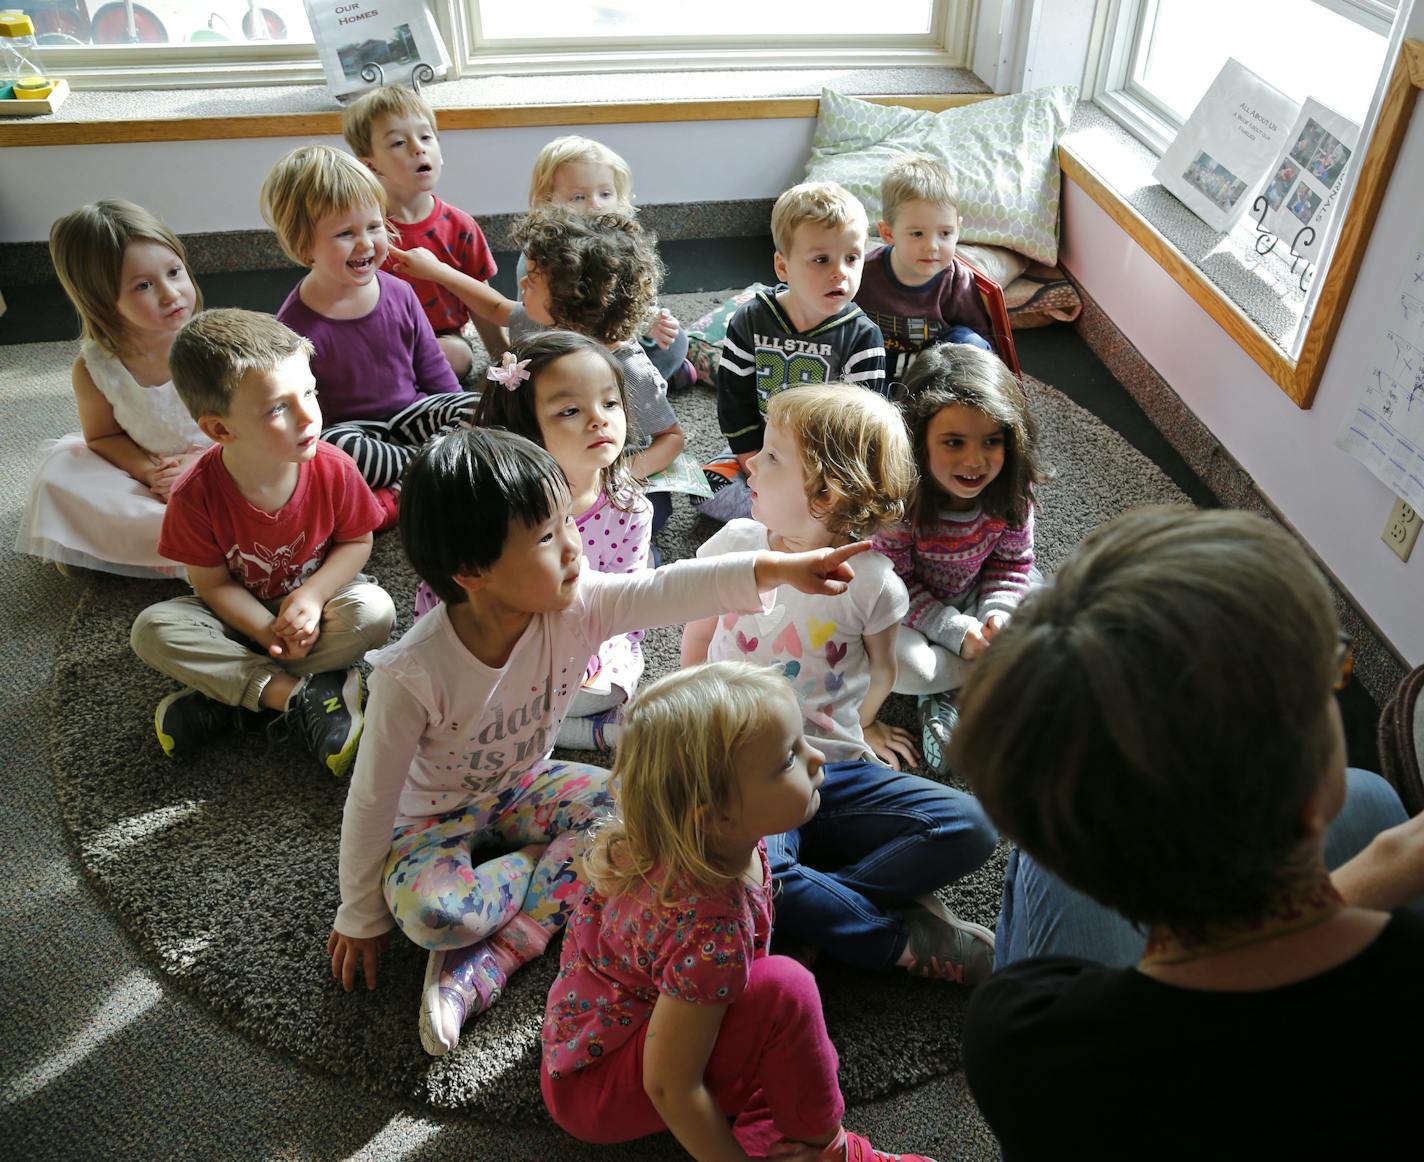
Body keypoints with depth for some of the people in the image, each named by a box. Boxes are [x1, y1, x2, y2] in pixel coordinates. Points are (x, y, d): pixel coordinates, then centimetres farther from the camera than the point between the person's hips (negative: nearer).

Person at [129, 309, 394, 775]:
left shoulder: (334, 470, -23)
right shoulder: (196, 495, -24)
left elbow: (357, 542, -8)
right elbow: (212, 583, -15)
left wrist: (312, 595, -24)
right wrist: (268, 631, -28)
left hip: (316, 598, 0)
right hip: (242, 613, 0)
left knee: (374, 611, -30)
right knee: (151, 630, -24)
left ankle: (226, 697, -22)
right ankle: (298, 693, -26)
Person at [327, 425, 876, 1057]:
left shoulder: (574, 605, -23)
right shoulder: (413, 672, -33)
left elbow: (670, 589, -28)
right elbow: (373, 799, -22)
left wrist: (778, 567, -41)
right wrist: (361, 915, -12)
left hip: (521, 785, 5)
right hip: (435, 813, -5)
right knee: (433, 915, -33)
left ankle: (491, 960, -16)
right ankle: (556, 862, -4)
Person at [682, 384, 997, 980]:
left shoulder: (869, 580, -5)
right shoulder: (733, 545, -1)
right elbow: (695, 645, 14)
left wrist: (858, 729, 9)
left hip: (837, 772, 1)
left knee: (969, 826, -19)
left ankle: (802, 905, -19)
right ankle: (904, 941, -17)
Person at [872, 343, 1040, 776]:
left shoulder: (1009, 491, -17)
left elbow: (1011, 561, -4)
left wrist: (996, 614, -22)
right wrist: (955, 631, -27)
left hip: (971, 599, 5)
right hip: (907, 612, -5)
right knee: (900, 662, -35)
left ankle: (947, 695, -13)